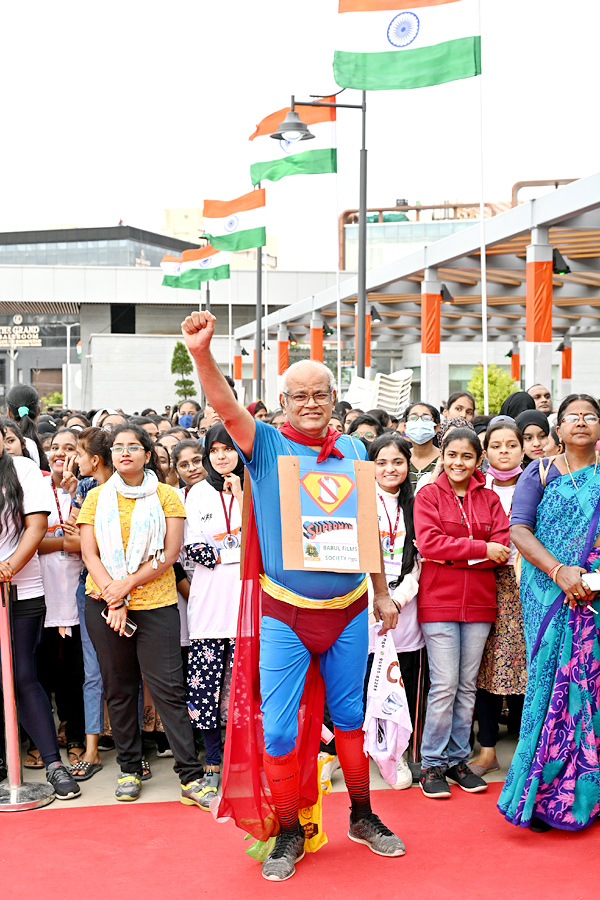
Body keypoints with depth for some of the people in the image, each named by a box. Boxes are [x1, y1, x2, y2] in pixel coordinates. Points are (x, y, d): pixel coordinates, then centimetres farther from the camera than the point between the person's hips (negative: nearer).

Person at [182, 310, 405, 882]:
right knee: (278, 729, 0)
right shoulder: (267, 446, -5)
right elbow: (227, 409, -25)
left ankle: (362, 817, 35)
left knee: (349, 715, 16)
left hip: (348, 609, 3)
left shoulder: (352, 451, 6)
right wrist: (202, 354, -42)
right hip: (285, 613, -3)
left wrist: (383, 594, 15)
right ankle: (288, 833, 20)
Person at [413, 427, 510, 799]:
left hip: (478, 602, 3)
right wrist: (481, 549, -14)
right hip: (439, 601, -3)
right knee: (444, 685, -5)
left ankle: (459, 759, 19)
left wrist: (452, 553, -12)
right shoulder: (428, 495, 1)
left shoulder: (489, 498, 10)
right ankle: (433, 764, 7)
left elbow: (503, 548, -1)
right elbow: (428, 543, -13)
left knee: (467, 685, 8)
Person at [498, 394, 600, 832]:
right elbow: (519, 530, -2)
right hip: (550, 596, -1)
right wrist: (559, 571, -16)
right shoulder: (539, 474, 8)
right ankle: (541, 796, 7)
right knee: (551, 684, -3)